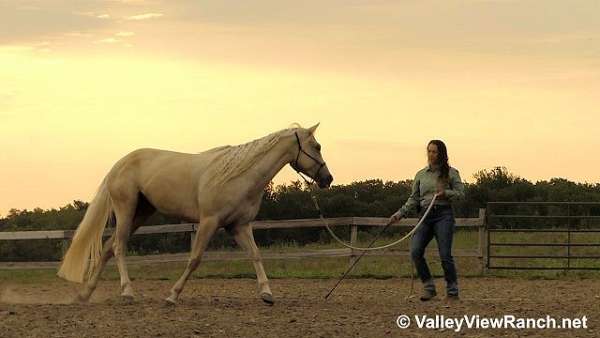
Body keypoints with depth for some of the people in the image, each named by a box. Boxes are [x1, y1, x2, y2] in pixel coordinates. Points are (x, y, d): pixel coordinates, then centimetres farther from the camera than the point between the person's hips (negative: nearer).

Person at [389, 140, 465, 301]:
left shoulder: (451, 173, 4)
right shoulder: (420, 175, 13)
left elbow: (461, 193, 2)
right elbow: (413, 199, 13)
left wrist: (446, 193, -16)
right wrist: (400, 213, 1)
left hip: (443, 214, -4)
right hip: (425, 215, 4)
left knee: (445, 255, -9)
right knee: (415, 252, -10)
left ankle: (452, 291, 4)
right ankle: (429, 287, 2)